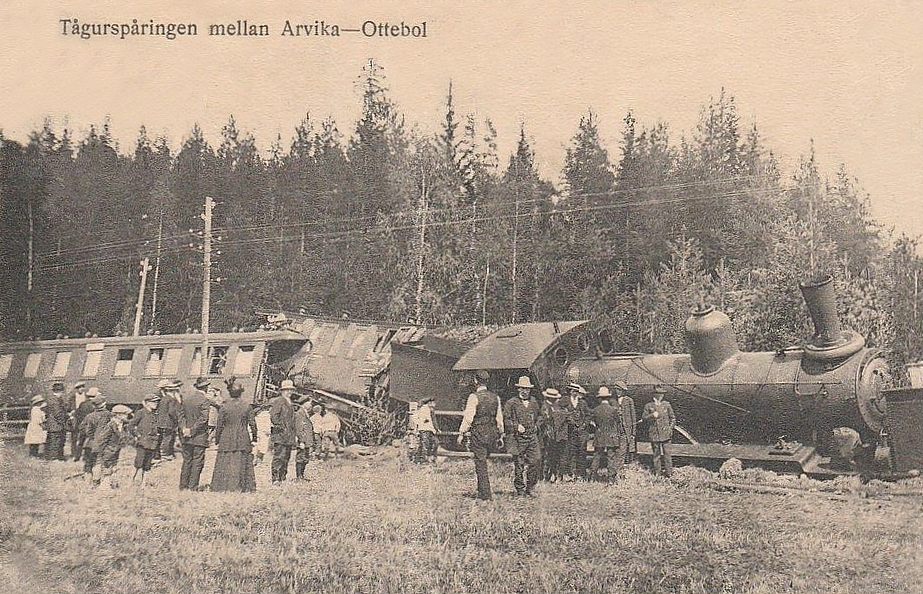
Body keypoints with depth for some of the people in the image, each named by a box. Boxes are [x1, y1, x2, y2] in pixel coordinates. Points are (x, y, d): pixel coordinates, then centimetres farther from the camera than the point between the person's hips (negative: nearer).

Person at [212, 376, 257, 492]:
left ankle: (225, 488, -1)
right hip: (243, 441, 1)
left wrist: (217, 439, 10)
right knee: (242, 466, 6)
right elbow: (252, 423, 2)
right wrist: (254, 437, 16)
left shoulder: (224, 407, -5)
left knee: (225, 466, 3)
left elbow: (219, 425, -2)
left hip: (227, 440, -1)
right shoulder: (246, 406, -1)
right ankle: (243, 488, 5)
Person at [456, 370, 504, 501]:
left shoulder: (474, 397, -9)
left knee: (481, 464, -1)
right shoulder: (495, 397, 8)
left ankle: (485, 495, -2)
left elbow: (468, 418, -12)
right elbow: (500, 419, 12)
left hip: (478, 433, -5)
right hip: (492, 433, 6)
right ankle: (482, 492, 20)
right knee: (483, 461, 18)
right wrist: (500, 436, 19)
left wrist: (461, 433, -5)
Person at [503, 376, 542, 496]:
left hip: (532, 437, 4)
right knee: (519, 465, 1)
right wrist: (516, 426, -15)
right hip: (518, 438, -4)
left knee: (536, 461, -4)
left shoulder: (533, 402, 15)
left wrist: (536, 426, 12)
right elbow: (505, 419, -5)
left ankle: (529, 488, 7)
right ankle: (520, 490, 12)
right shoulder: (511, 403, -3)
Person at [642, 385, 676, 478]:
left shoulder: (666, 405, 4)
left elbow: (672, 418, 11)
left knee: (666, 453, -1)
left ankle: (668, 472, 8)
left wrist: (671, 428, 1)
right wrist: (652, 415, -16)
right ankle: (657, 472, 17)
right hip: (654, 434, 0)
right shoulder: (649, 406, 1)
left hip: (665, 433, 0)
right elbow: (643, 417, 1)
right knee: (656, 453, 7)